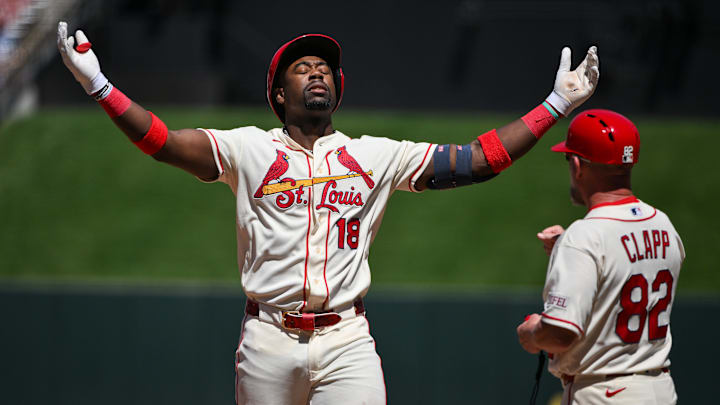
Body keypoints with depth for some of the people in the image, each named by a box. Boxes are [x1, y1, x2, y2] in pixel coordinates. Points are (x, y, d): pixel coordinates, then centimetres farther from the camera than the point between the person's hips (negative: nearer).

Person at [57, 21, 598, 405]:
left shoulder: (377, 156, 12)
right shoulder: (249, 150, 8)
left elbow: (477, 160, 10)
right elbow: (166, 143, -3)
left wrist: (556, 105, 6)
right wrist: (99, 86, -16)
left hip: (346, 342, 0)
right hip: (269, 341, 0)